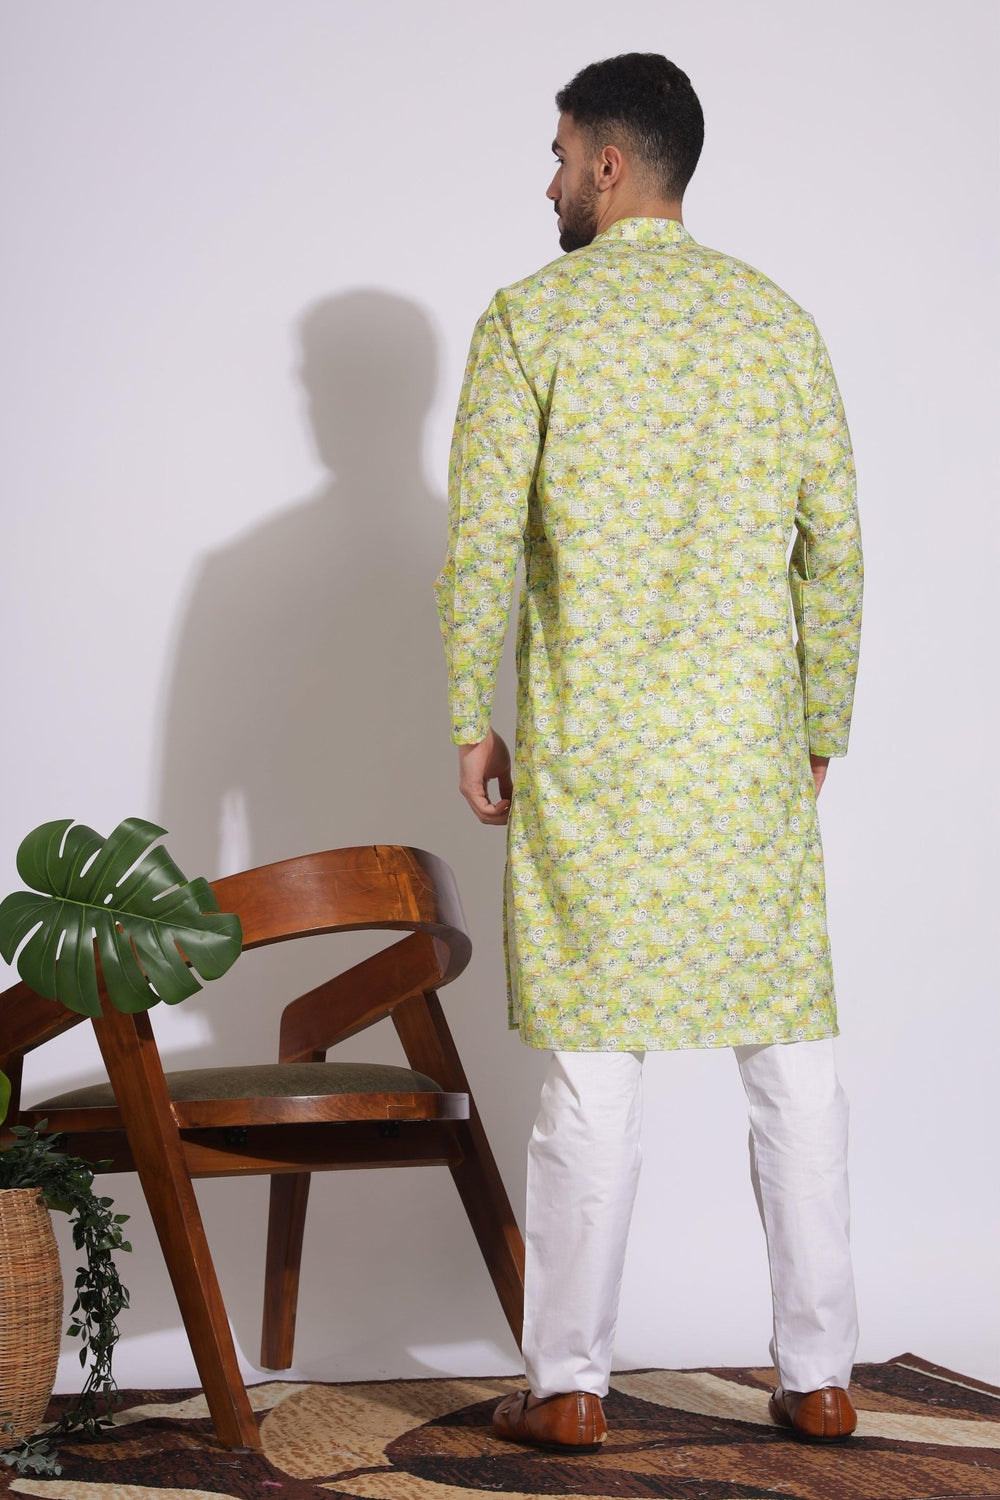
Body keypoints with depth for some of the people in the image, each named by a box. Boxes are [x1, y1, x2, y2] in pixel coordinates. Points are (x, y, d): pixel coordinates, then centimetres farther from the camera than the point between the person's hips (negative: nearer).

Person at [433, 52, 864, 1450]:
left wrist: (472, 723, 1)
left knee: (593, 1069, 1)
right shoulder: (779, 320, 8)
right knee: (792, 1058, 8)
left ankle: (568, 1382, 7)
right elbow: (834, 544, 6)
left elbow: (481, 539, -8)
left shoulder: (533, 316, -3)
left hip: (591, 754, -3)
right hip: (753, 748, 3)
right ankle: (820, 1373, 13)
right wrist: (821, 728, 15)